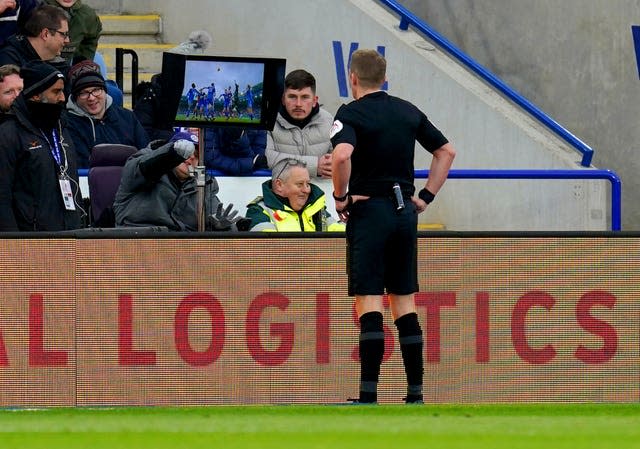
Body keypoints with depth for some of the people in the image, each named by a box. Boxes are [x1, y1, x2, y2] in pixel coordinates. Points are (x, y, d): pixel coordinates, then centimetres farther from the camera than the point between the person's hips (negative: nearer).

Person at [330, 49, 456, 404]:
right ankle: (415, 391, 8)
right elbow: (446, 152, 17)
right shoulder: (408, 112, 12)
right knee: (404, 303, 10)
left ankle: (368, 394, -12)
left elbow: (342, 154, -27)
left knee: (368, 302, -7)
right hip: (405, 213, 6)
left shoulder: (351, 113, -8)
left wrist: (341, 196, -12)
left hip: (369, 211, -6)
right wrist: (426, 196, 16)